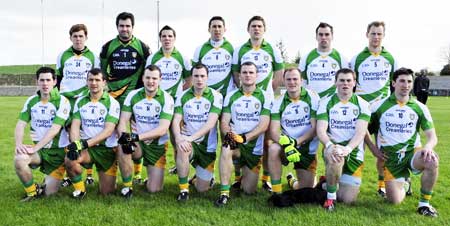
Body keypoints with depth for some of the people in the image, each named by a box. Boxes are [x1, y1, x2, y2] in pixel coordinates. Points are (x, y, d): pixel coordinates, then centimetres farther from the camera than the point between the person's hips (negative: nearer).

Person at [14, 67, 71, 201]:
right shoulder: (31, 101, 3)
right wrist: (19, 144, -22)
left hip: (58, 151, -3)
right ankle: (33, 191, -5)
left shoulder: (62, 101, -13)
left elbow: (54, 129, -20)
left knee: (50, 193, -5)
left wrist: (35, 147, -27)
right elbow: (21, 124, -3)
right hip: (39, 149, 3)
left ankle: (52, 179, 33)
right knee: (19, 159, -30)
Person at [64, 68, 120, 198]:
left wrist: (86, 143, -26)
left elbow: (108, 131, -15)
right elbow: (75, 125, -4)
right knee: (69, 160, -31)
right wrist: (75, 144, -25)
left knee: (106, 192, -1)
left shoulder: (112, 103, -7)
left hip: (107, 149, -2)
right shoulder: (80, 102, 6)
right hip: (86, 147, 2)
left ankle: (109, 178, 37)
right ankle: (79, 190, -4)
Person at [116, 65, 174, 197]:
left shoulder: (166, 99, -12)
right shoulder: (133, 95, -4)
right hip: (137, 142, 1)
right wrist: (123, 135, -31)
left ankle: (154, 173, 32)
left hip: (157, 145, -1)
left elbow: (162, 129, -20)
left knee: (154, 189, -5)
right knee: (123, 148, -34)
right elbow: (123, 122, -8)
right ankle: (127, 186, -12)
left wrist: (137, 136, -31)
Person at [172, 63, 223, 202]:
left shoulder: (216, 96, -8)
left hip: (207, 146, -1)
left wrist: (191, 138, -31)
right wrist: (178, 138, -29)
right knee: (182, 149, -37)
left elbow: (211, 123, -18)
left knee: (202, 189, 2)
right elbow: (176, 121, -8)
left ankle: (205, 176, 39)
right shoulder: (183, 96, 0)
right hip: (188, 142, 1)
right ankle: (183, 190, -19)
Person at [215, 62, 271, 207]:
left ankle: (245, 174, 37)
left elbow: (264, 124, -10)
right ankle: (224, 193, -27)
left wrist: (245, 137, -24)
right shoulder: (231, 96, 6)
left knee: (249, 191, 1)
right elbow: (224, 121, 0)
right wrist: (228, 134, -24)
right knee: (226, 149, -37)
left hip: (254, 147, 0)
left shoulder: (264, 97, 0)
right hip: (234, 141, 0)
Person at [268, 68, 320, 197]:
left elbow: (315, 128, -11)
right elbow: (273, 131, -11)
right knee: (273, 149, -35)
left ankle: (292, 182, 41)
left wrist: (297, 141, -24)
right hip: (287, 146, 0)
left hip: (308, 149, 0)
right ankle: (276, 192, -21)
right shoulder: (279, 102, -3)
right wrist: (286, 143, -32)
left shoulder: (313, 98, -8)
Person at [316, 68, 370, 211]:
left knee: (348, 200, -2)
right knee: (335, 159, -40)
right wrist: (330, 145, -30)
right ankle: (330, 196, -15)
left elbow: (360, 132, -11)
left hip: (354, 151, 1)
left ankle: (330, 184, 33)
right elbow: (321, 131, -8)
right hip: (333, 147, -1)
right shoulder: (326, 103, 2)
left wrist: (348, 148, -30)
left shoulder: (362, 104, 2)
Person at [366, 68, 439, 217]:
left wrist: (428, 146, -26)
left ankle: (424, 204, -15)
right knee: (395, 201, -7)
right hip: (391, 158, 0)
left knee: (432, 160, -35)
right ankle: (403, 183, 32)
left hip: (412, 153, 0)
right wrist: (373, 148, -3)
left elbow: (432, 136, -3)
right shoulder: (379, 106, -1)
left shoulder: (420, 108, 1)